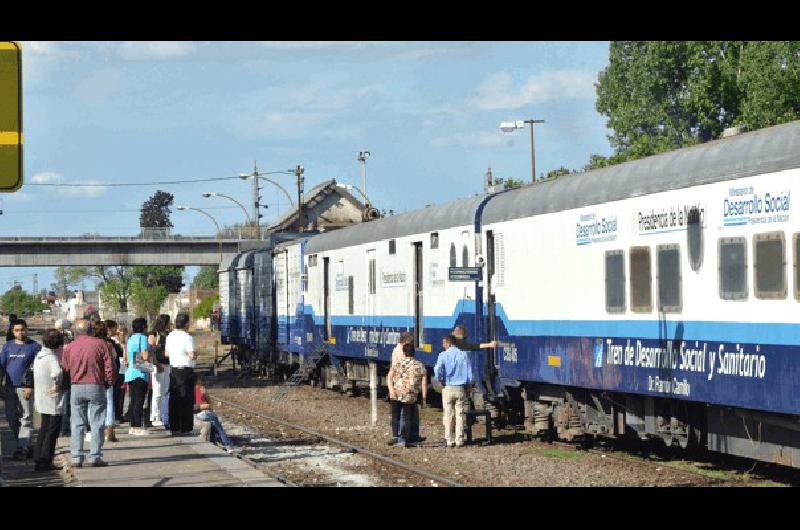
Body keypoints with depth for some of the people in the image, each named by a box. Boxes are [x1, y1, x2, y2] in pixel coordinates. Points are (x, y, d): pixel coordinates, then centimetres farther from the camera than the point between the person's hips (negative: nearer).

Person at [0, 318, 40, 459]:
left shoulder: (35, 346, 1)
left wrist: (30, 387, -14)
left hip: (25, 388, -5)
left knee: (26, 418, -7)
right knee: (11, 418, 8)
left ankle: (23, 447, -7)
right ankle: (26, 445, 18)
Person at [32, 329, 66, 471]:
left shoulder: (38, 356, 9)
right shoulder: (52, 358, -18)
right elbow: (57, 373, -36)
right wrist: (58, 385, -17)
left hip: (41, 399, 8)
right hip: (53, 400, -8)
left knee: (44, 429, 18)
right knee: (53, 431, 0)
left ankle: (38, 459, 19)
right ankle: (45, 461, 0)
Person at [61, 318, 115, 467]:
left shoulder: (69, 347, 5)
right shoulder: (101, 344, -3)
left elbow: (64, 368, 9)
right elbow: (109, 367, -5)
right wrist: (108, 382, 8)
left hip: (75, 388, 3)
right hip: (96, 387, -3)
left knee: (77, 424, 8)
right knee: (97, 423, 2)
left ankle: (76, 457, 5)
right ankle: (95, 457, -2)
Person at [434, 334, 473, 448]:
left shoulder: (443, 355, -6)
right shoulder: (463, 355, 3)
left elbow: (438, 371, -16)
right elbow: (469, 374, 5)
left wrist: (441, 380, 3)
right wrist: (468, 388, 14)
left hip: (448, 388, -2)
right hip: (460, 388, 3)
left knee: (448, 415, 3)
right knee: (459, 415, 6)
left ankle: (449, 440, 4)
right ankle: (459, 440, 7)